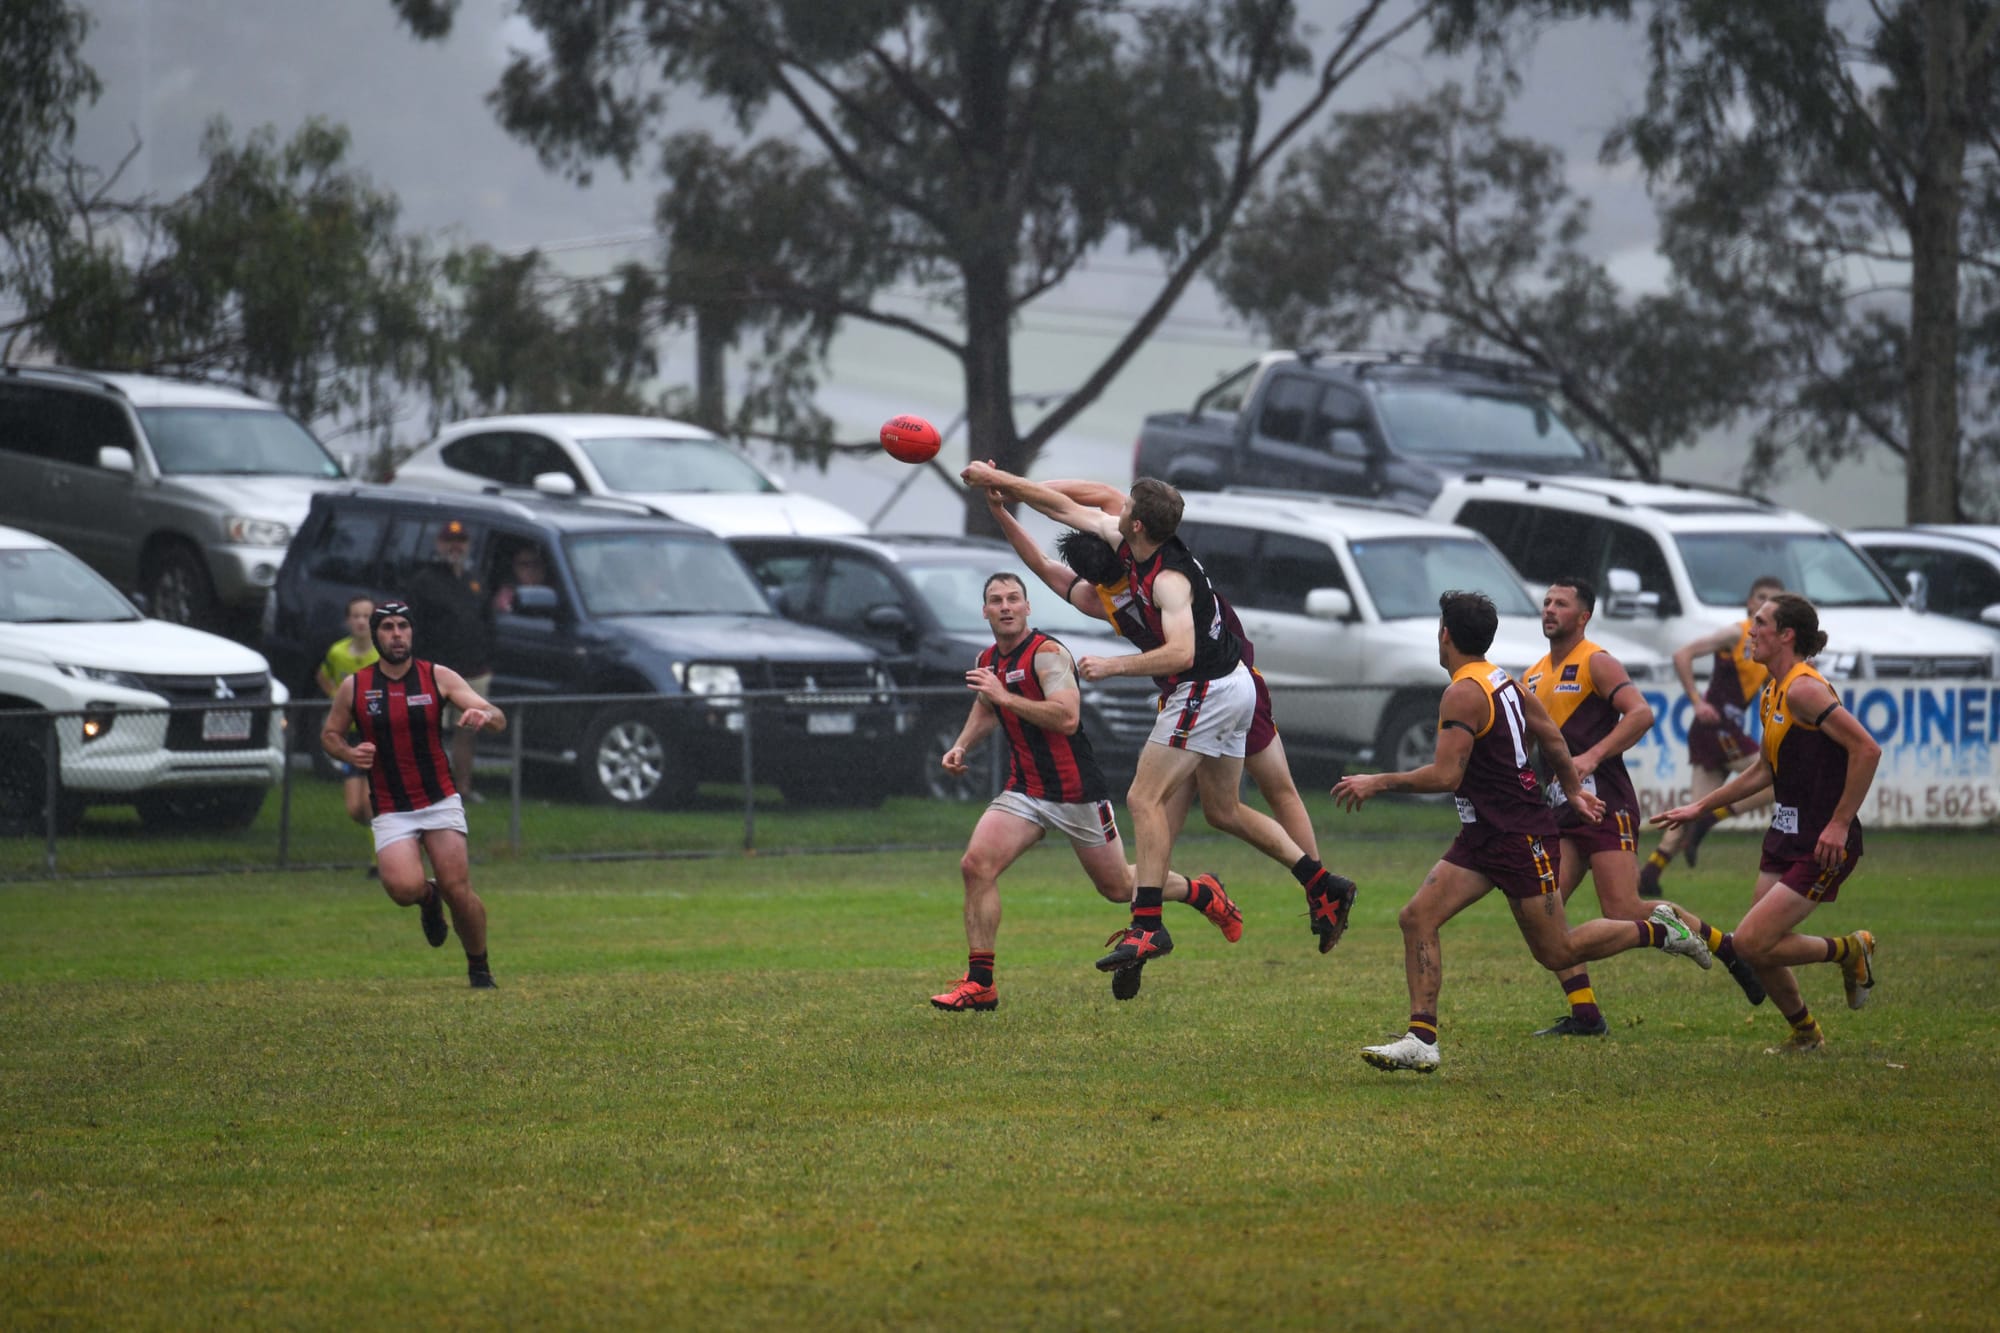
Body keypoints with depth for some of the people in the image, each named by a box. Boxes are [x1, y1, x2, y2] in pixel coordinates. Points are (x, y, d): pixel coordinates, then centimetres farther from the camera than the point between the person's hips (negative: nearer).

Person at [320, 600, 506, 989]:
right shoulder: (354, 687, -1)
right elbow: (330, 733, 14)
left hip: (440, 802, 0)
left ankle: (479, 968, 15)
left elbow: (499, 720, -7)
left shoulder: (438, 677, -2)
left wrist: (485, 715, -32)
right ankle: (428, 898, 15)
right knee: (404, 887, -23)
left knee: (458, 891, -9)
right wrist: (350, 754, -9)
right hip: (390, 809, 0)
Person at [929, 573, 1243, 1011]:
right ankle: (979, 984, -11)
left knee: (1118, 886, 9)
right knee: (976, 864, -15)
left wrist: (1006, 697, -31)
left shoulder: (1047, 653, -17)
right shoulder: (988, 662, 7)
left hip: (1076, 792, -6)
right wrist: (961, 746, 12)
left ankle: (1203, 893, 37)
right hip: (1024, 790, 6)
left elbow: (1067, 717, -30)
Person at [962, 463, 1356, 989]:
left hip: (1206, 690, -10)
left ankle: (1147, 925, -16)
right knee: (1223, 810, 16)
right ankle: (1324, 886, 15)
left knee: (1144, 798, -11)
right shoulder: (1129, 545, 2)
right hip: (1234, 687, 10)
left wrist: (1112, 667, -31)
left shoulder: (1169, 578, -25)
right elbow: (1067, 509, 12)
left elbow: (1181, 652, -36)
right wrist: (1000, 480, 14)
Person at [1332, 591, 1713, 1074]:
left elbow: (1445, 775, -25)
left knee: (1557, 953, 1)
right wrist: (1573, 790, 34)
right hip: (1483, 836, 10)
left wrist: (1378, 782, -16)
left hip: (1520, 838, -10)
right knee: (1417, 917, -3)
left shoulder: (1463, 694, -19)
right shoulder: (1503, 681, 9)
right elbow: (1551, 736, 20)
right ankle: (1421, 1039, -7)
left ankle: (1656, 930, 18)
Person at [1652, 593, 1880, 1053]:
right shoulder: (1772, 695, 11)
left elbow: (1867, 749, -25)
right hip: (1786, 837, 9)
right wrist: (1700, 808, 25)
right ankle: (1806, 1034, 30)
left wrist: (1839, 823, -24)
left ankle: (1851, 950, 8)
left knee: (1751, 944, -13)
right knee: (1758, 950, 11)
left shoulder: (1803, 689, -18)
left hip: (1821, 845, -9)